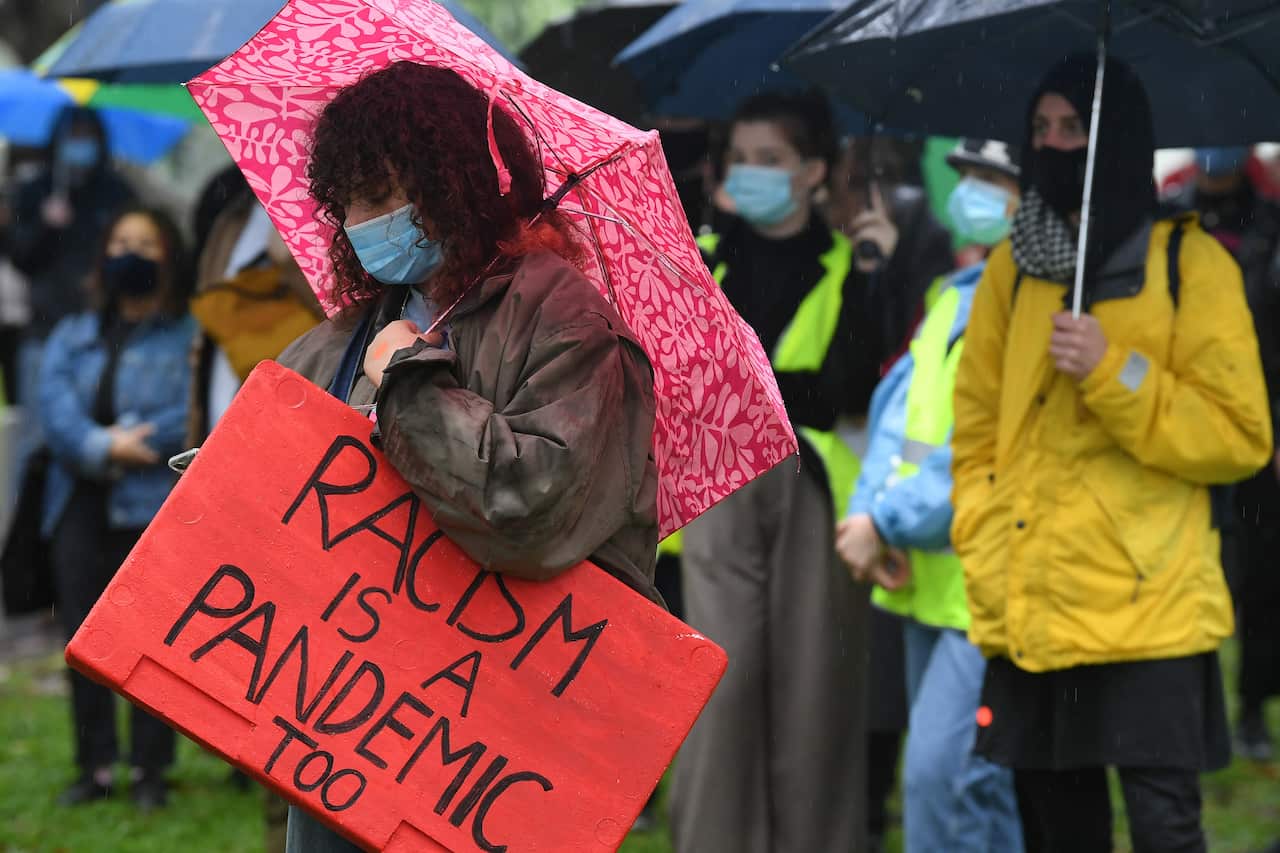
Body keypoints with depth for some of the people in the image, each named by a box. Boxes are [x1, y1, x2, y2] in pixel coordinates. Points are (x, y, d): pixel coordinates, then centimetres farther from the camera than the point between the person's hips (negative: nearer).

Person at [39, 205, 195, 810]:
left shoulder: (189, 338, 3)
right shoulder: (73, 337, 16)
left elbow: (194, 417, -11)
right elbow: (54, 407, 0)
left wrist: (122, 443, -14)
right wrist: (103, 447, -17)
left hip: (154, 508, -4)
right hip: (81, 505, 4)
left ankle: (150, 769, 4)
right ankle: (95, 766, 11)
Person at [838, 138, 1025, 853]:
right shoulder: (957, 296, 16)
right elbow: (903, 408, 14)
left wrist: (889, 522, -15)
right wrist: (869, 513, -3)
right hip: (929, 579, 9)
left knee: (943, 774, -15)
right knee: (986, 791, 14)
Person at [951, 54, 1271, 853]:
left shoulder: (1189, 263, -2)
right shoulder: (1014, 269, 12)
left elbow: (1239, 437, -6)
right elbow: (977, 431, 16)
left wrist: (1112, 372, -16)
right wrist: (985, 556, 4)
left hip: (1149, 607, -5)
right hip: (1030, 612, 5)